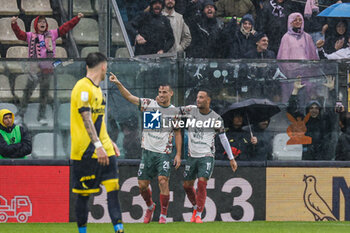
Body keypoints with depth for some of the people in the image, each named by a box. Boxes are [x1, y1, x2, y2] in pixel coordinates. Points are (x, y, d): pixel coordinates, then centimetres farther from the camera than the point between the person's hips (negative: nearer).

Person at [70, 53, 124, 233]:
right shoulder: (83, 88, -13)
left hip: (103, 150, 9)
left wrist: (109, 142, 25)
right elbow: (86, 120, -21)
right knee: (84, 193, -1)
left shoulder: (96, 88, 17)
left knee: (113, 186, -2)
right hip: (86, 151, -9)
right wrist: (98, 146, -26)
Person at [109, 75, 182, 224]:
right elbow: (129, 97, 1)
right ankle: (150, 206, 32)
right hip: (147, 150, 2)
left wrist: (178, 154, 3)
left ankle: (163, 215, -7)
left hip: (164, 153, -2)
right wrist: (118, 83, -12)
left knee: (163, 180, -18)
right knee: (142, 185, 2)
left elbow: (177, 133, 10)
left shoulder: (174, 111, 4)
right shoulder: (149, 104, 3)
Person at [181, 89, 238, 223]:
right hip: (192, 156, 4)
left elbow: (223, 139, 2)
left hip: (207, 156, -4)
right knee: (187, 185, 8)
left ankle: (198, 215, -11)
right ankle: (196, 207, 34)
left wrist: (231, 159, 3)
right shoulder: (191, 110, 0)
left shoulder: (216, 118, -6)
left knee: (202, 182, -19)